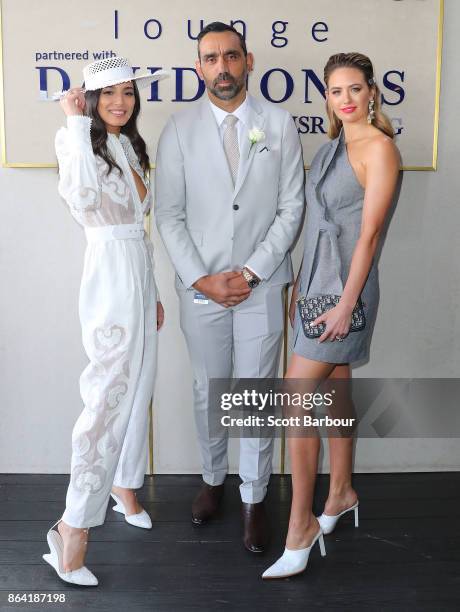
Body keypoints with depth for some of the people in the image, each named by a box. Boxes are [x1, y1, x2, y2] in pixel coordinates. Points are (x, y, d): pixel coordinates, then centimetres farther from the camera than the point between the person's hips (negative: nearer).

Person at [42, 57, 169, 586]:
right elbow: (83, 195, -34)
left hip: (140, 274, 9)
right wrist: (75, 122, -24)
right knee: (109, 397, -10)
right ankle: (72, 528, -1)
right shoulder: (79, 142, -9)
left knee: (138, 388, 17)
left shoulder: (129, 147, 15)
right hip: (111, 277, -9)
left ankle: (123, 483, 37)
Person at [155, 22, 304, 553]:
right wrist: (202, 279, -10)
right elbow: (169, 215, -1)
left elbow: (292, 208, -2)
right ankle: (213, 479, 36)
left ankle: (253, 498, 24)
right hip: (201, 285, 1)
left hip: (262, 284, 0)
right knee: (207, 392, 14)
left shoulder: (279, 124, 0)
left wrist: (251, 272, -10)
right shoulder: (179, 129, 0)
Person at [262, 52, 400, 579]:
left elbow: (368, 234, -16)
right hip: (316, 282, 8)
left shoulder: (378, 147, -10)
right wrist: (300, 287, 15)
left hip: (344, 287, -8)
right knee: (335, 391, 16)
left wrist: (346, 304, -18)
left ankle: (300, 528, 0)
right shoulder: (331, 147, 14)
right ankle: (341, 494, 32)